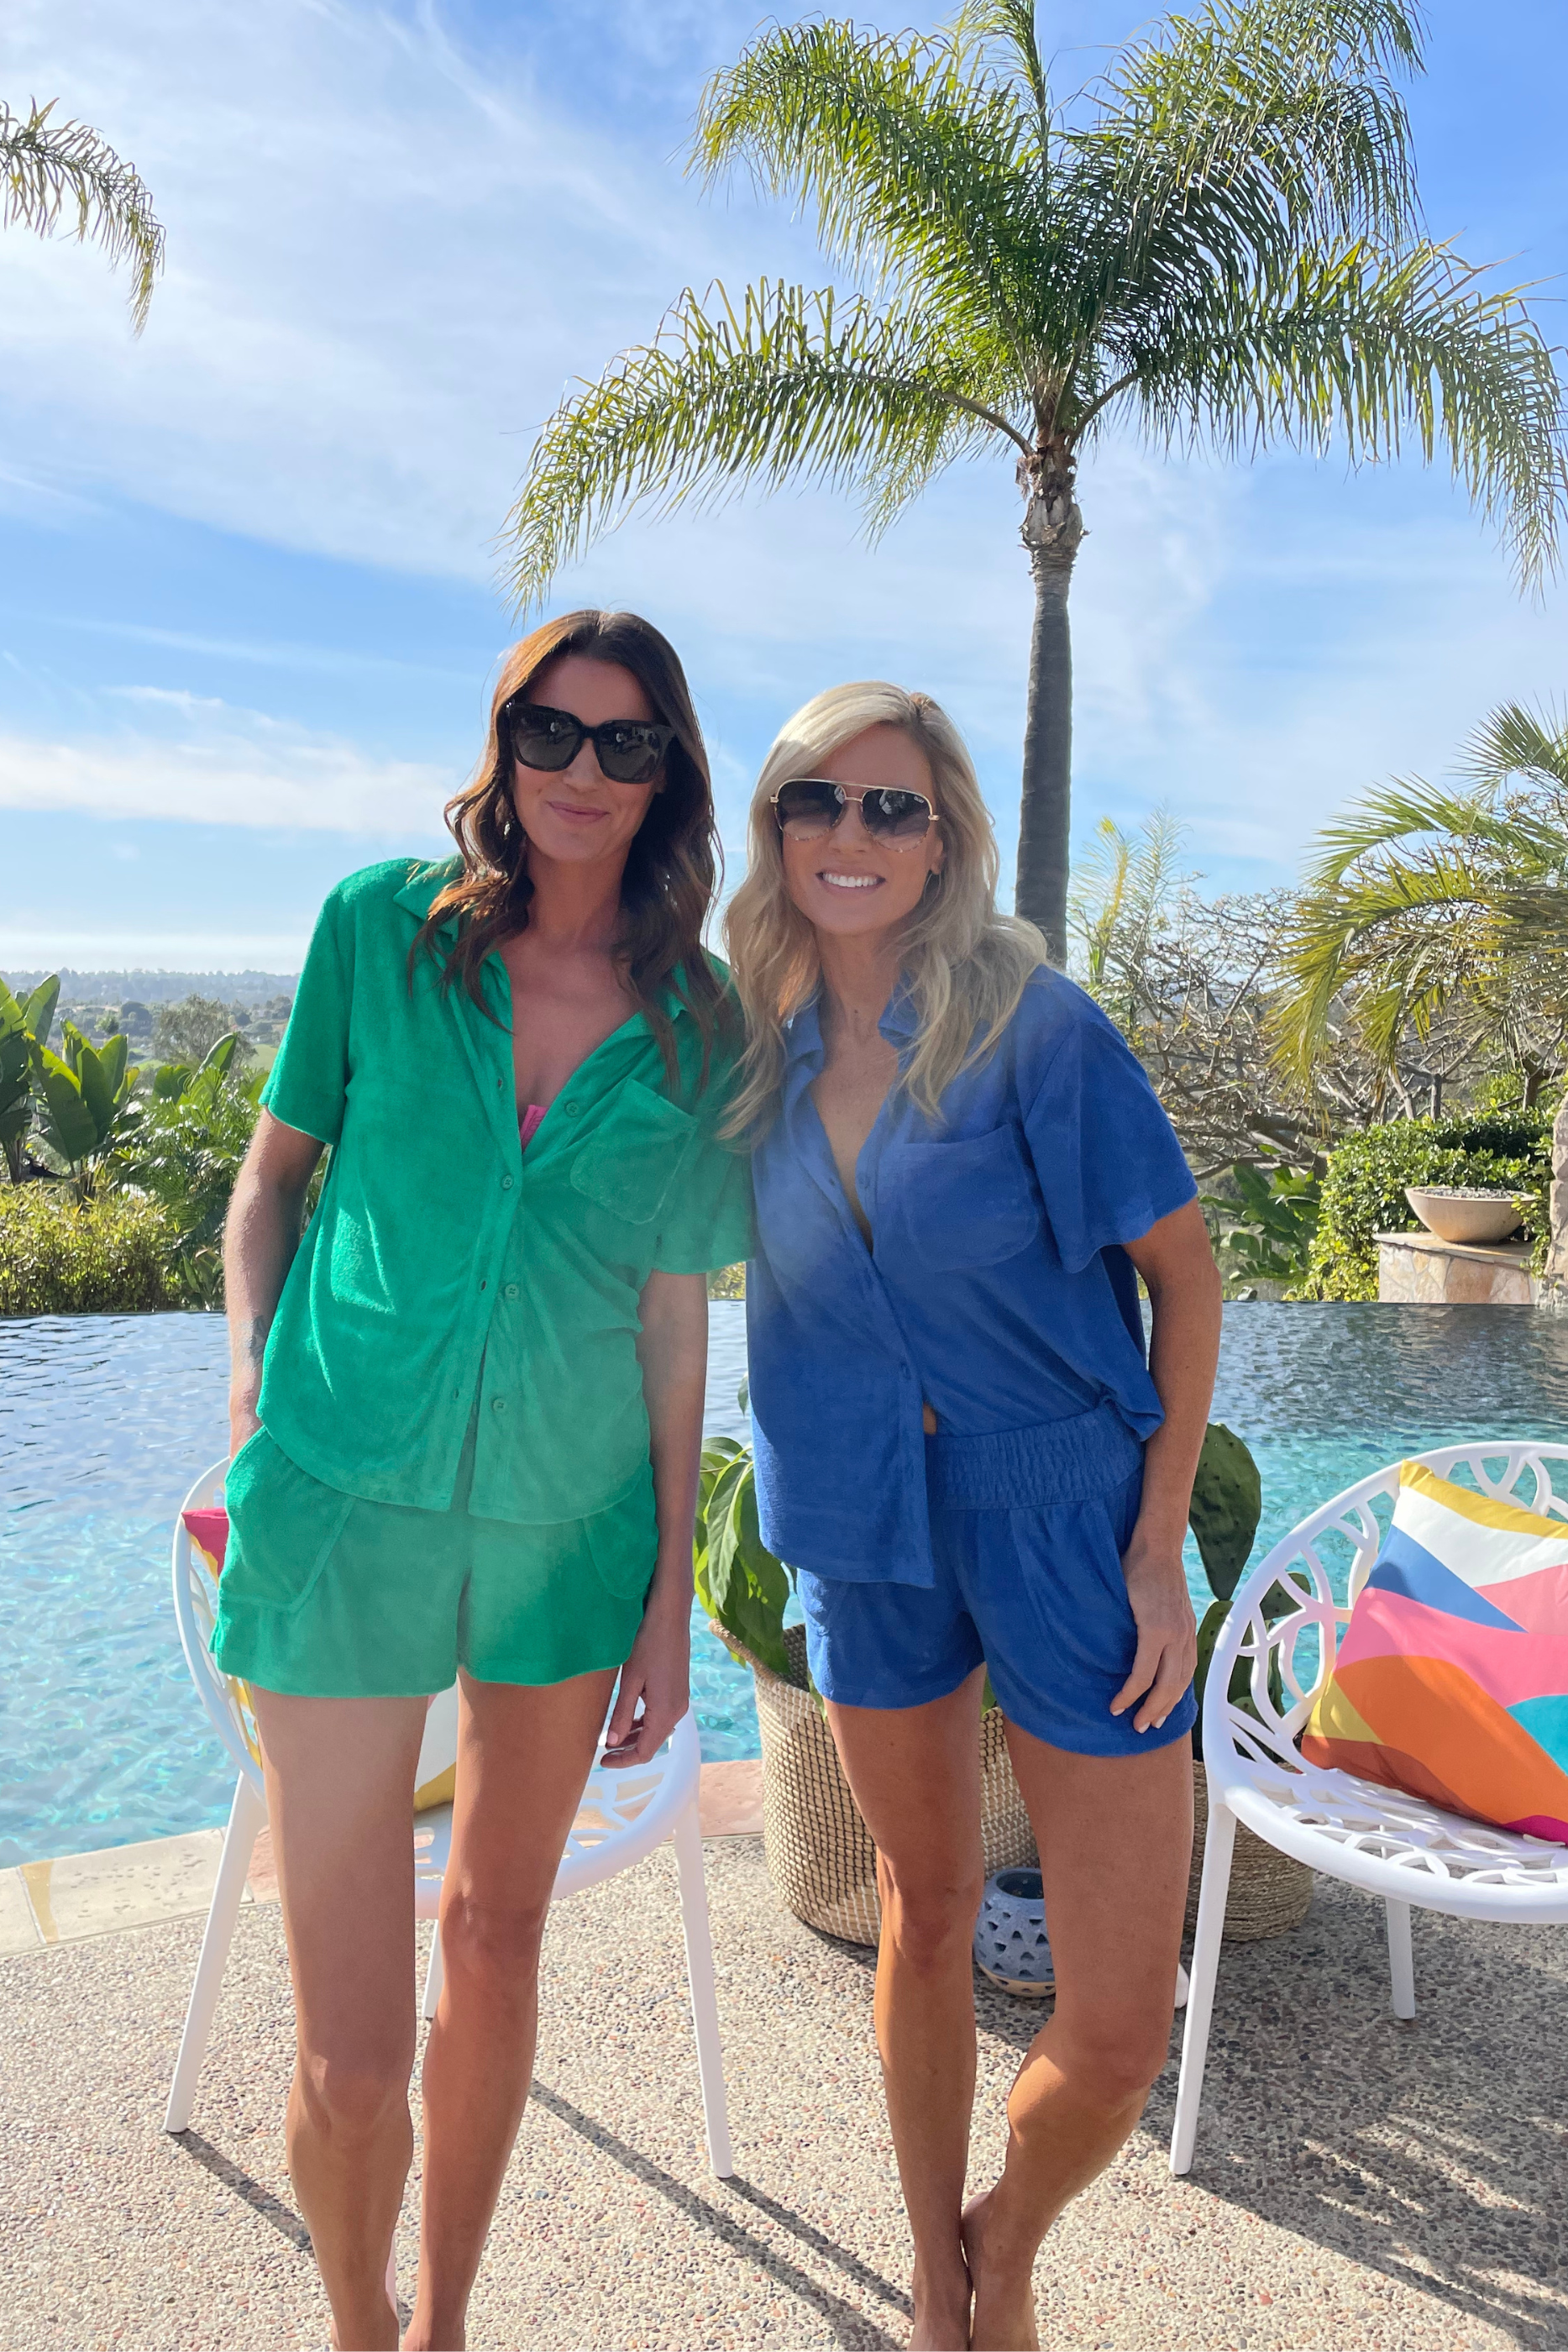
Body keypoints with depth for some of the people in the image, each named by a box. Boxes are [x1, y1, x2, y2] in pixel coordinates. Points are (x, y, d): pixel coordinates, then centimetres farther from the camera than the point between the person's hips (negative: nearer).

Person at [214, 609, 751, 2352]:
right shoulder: (380, 924, -4)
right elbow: (273, 1170, 8)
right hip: (345, 1498, -2)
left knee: (496, 1943, 19)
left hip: (570, 1520, 2)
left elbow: (671, 1313, 3)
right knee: (353, 2049, 0)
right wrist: (256, 1377, -6)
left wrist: (671, 1589, 5)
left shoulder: (694, 1027, 0)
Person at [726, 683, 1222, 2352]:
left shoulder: (1034, 1025, -13)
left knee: (1119, 2030, -1)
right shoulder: (764, 1045, 0)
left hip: (1065, 1514, -3)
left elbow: (1182, 1267, -9)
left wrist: (1159, 1548, -11)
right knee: (926, 1910, 20)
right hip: (871, 1529, 4)